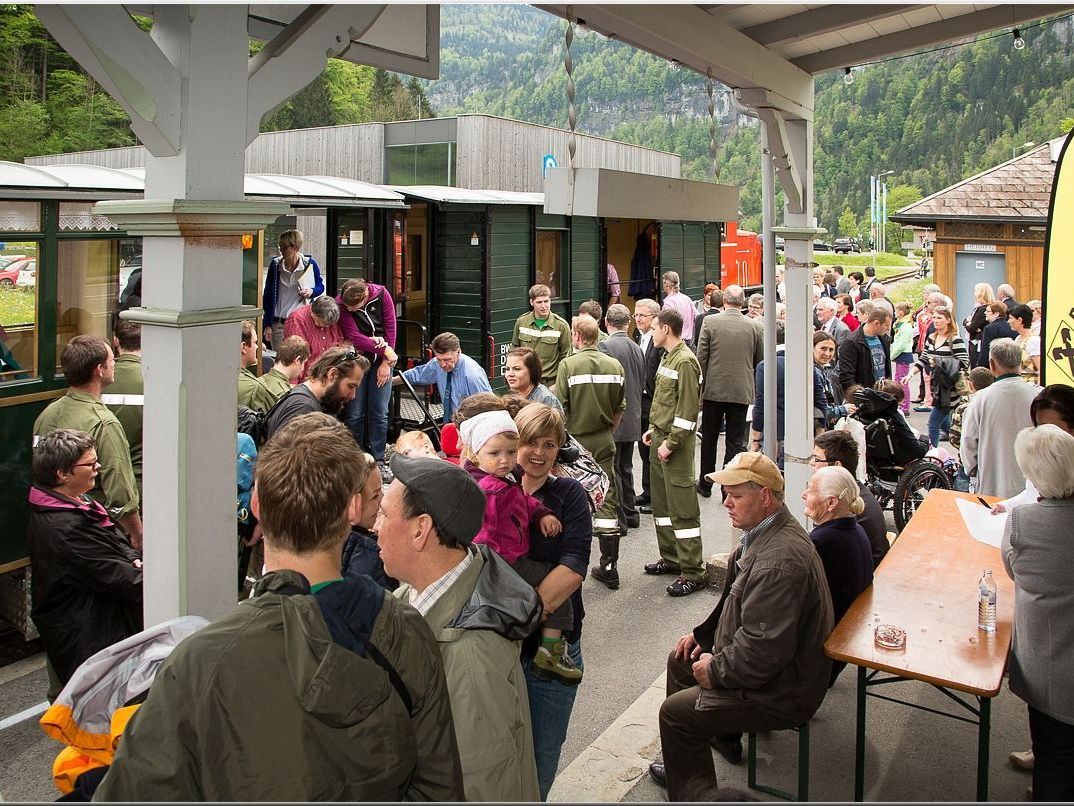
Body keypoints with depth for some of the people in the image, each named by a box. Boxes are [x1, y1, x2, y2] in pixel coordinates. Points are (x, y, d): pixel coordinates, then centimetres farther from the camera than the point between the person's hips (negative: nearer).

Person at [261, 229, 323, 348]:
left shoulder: (310, 264, -1)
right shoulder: (275, 264, 1)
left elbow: (320, 286, 14)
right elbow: (268, 295, 5)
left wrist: (311, 292, -11)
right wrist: (267, 325, 1)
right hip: (278, 324, 1)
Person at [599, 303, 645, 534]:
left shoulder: (605, 346, -16)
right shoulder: (637, 348, 7)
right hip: (632, 419, 7)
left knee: (611, 470, 0)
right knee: (625, 468, 19)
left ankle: (618, 521, 3)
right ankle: (630, 514, 27)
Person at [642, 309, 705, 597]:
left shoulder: (685, 362, -16)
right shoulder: (668, 358, 14)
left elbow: (687, 411, -20)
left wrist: (670, 443, -19)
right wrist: (653, 429, 15)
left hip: (676, 443, -10)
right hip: (659, 438, 10)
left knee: (682, 508, -6)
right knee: (661, 502, 17)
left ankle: (693, 572, -1)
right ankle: (671, 557, 29)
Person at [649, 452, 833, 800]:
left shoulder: (779, 562, -33)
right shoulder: (764, 532, 1)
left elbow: (763, 651, -32)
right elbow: (736, 600, 18)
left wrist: (716, 670, -17)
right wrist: (703, 633, 11)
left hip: (781, 692, -10)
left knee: (675, 712, -9)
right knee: (681, 660, 21)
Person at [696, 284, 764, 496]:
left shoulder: (710, 322, -8)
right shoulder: (755, 326, -3)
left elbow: (701, 358, -5)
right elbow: (760, 361, 5)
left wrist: (699, 388, 5)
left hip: (714, 389, 0)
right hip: (742, 391, 0)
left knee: (709, 438, 14)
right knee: (735, 441, 6)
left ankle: (705, 483, 24)